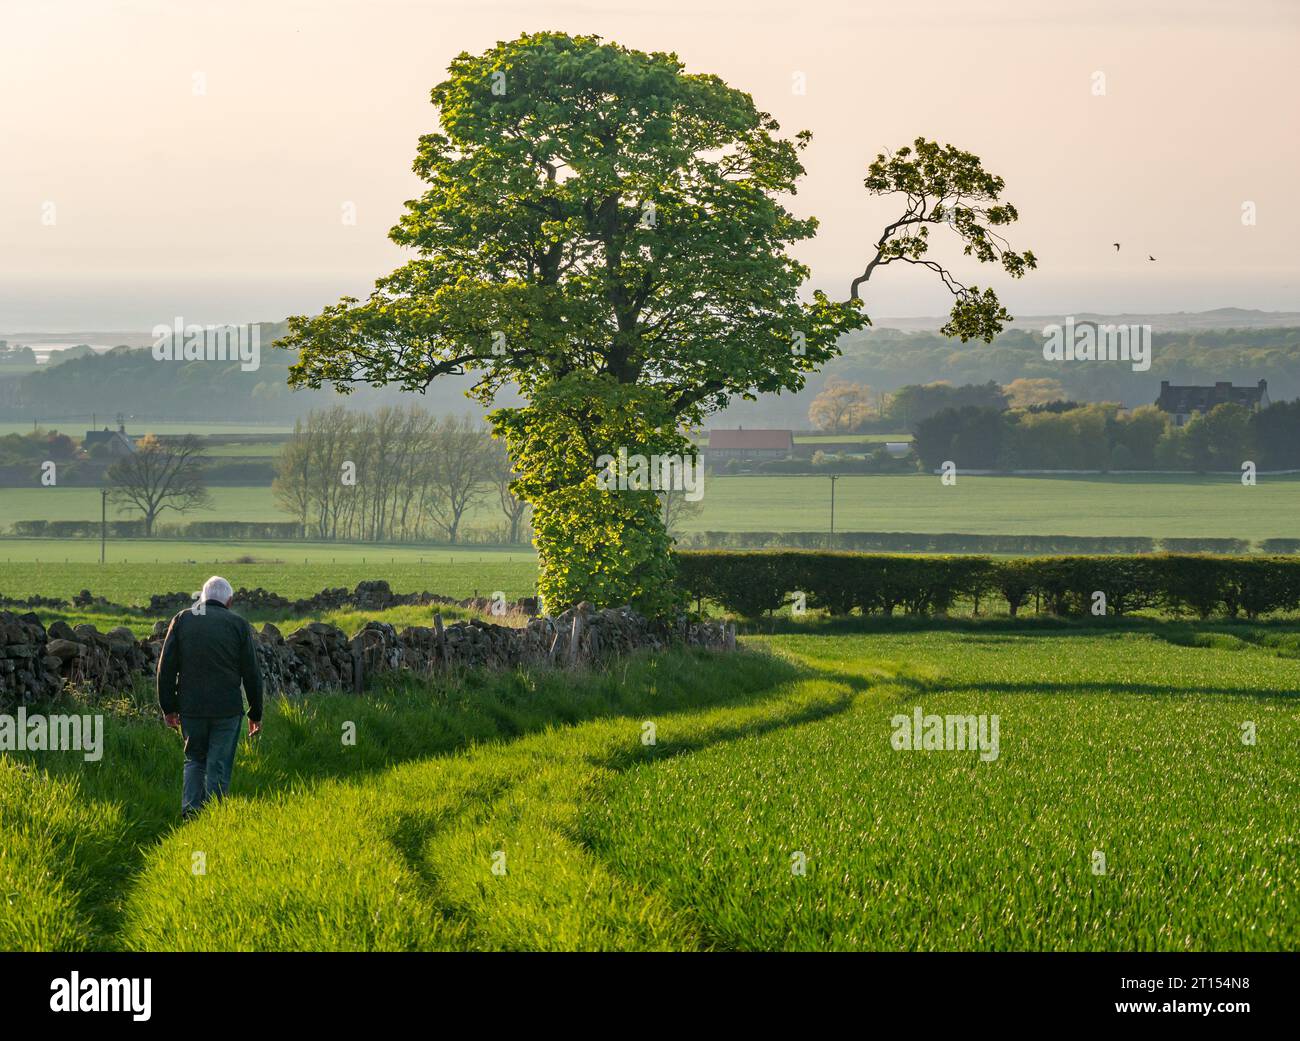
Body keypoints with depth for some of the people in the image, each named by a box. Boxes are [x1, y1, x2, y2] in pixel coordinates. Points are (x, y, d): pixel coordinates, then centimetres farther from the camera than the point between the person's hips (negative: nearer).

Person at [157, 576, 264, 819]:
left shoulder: (182, 620, 4)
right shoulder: (238, 625, 0)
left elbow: (166, 667, 2)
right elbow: (251, 673, 1)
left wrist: (168, 708, 7)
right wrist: (255, 714, 9)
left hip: (191, 708, 2)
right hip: (227, 709, -2)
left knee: (194, 761, 17)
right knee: (218, 767, 4)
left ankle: (190, 813, 0)